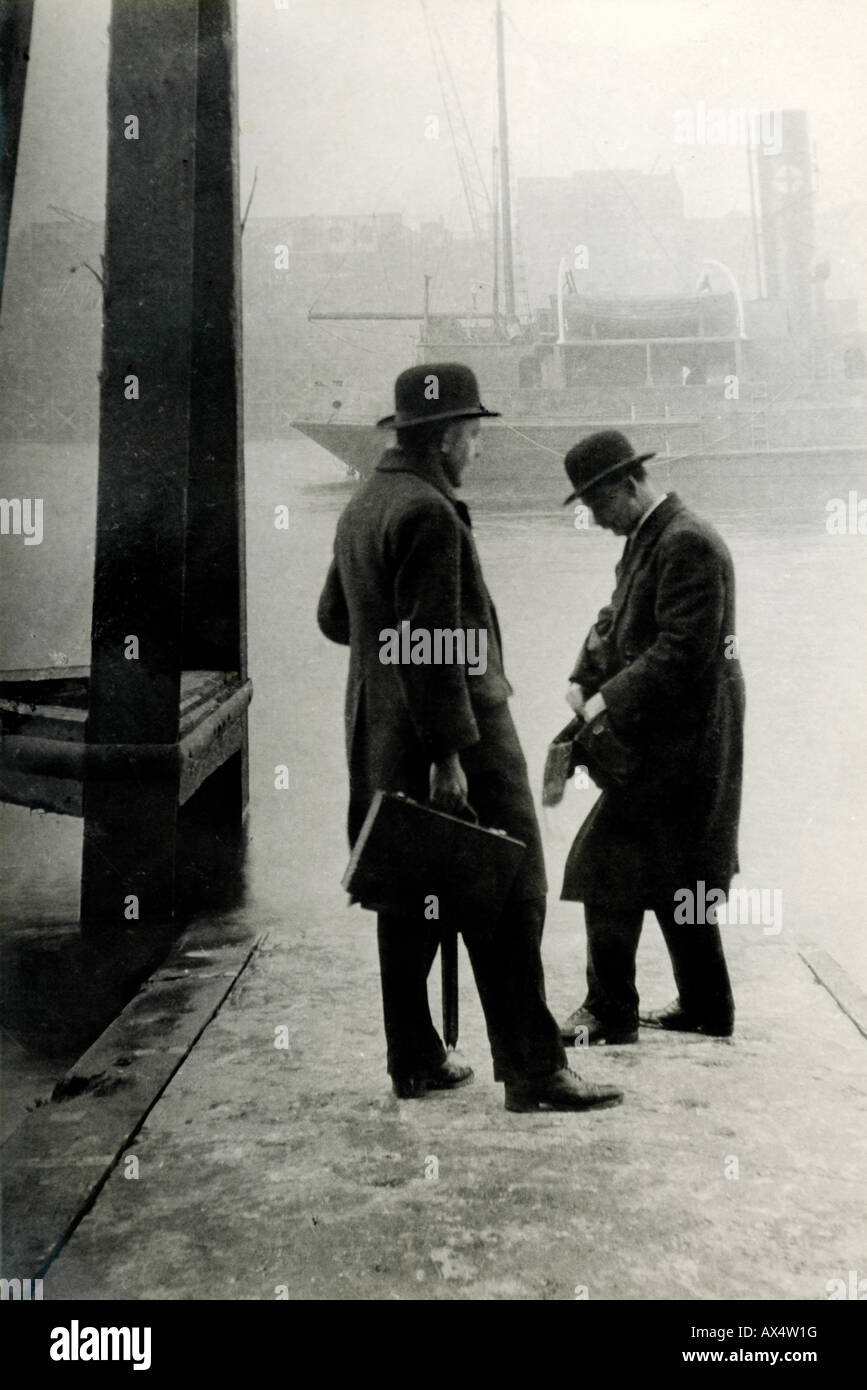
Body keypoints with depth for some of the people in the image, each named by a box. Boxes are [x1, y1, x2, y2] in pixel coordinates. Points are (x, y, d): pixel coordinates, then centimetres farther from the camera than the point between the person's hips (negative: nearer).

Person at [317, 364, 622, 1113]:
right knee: (506, 898, -3)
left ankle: (415, 1060, 23)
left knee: (409, 902, 14)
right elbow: (431, 643, -22)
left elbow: (334, 617, 23)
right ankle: (533, 1069, 2)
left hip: (380, 741, 10)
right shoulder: (429, 512, -16)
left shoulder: (363, 504, 14)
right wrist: (448, 754, -22)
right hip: (453, 735, -10)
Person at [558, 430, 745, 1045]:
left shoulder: (689, 543, -18)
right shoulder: (646, 538, 14)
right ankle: (706, 1007, 28)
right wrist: (585, 679, 2)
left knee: (607, 863, -6)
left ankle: (610, 1014, 5)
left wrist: (612, 700, -18)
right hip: (672, 738, 10)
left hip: (678, 740, -10)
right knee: (677, 875, 17)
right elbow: (616, 620, 18)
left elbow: (683, 651, -23)